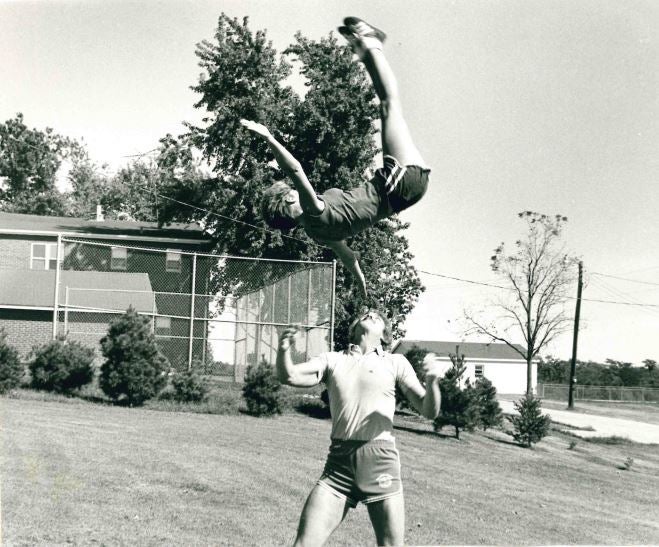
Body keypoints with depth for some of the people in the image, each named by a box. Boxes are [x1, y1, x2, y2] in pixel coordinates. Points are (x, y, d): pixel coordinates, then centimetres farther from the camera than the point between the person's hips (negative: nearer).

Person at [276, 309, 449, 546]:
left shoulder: (395, 362, 10)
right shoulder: (332, 360, 13)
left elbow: (428, 411, 4)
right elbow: (289, 376, -1)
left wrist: (432, 382, -18)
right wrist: (283, 349, -22)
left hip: (379, 459, -1)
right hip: (339, 461, 1)